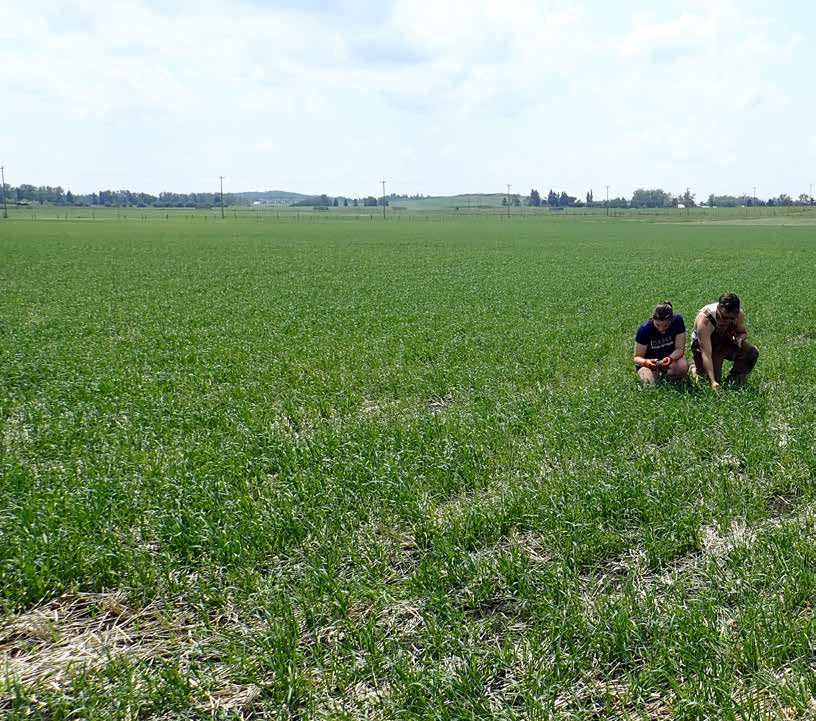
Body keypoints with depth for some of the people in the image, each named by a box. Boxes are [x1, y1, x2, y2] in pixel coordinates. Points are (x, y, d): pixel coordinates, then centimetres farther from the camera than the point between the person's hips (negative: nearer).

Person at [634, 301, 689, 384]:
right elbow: (637, 357, -17)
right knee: (651, 380, -28)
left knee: (683, 366, -29)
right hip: (650, 359, -1)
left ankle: (661, 373, -1)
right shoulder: (644, 329, -24)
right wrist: (645, 362, -41)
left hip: (671, 355, 2)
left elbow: (680, 349, -16)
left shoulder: (677, 321, -20)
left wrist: (670, 358, -38)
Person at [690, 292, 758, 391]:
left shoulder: (739, 313, -22)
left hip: (725, 342, 4)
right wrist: (713, 381, -46)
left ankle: (733, 381, 1)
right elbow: (706, 354, -39)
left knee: (752, 353, -19)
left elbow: (743, 332, 3)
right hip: (703, 345, -4)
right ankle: (694, 368, 20)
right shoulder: (705, 319, -38)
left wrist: (740, 338, -24)